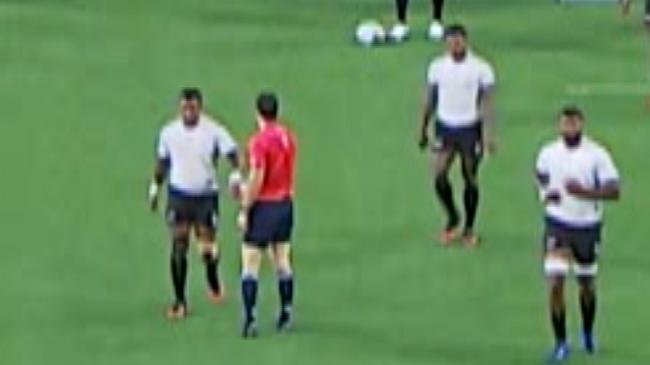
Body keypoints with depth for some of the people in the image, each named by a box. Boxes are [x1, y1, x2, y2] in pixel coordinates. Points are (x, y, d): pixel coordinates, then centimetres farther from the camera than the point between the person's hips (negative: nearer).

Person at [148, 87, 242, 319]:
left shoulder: (214, 131, -8)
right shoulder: (169, 132, 1)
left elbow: (232, 154, -10)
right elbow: (162, 162, 14)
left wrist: (235, 176, -28)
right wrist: (155, 188, 17)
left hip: (206, 196, -2)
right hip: (179, 195, 2)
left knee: (207, 249, -4)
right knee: (179, 248, -5)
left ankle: (213, 281, 30)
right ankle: (179, 301, 3)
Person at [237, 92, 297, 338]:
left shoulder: (260, 141, -17)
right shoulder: (288, 137, 5)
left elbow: (256, 180, -19)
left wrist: (244, 211, -12)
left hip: (264, 207, -7)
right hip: (285, 204, 7)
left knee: (250, 264, -3)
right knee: (283, 261, 17)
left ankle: (250, 320, -9)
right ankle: (286, 314, 21)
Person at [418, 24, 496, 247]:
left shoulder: (481, 68, -7)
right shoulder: (437, 67, 2)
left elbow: (486, 103, -9)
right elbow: (430, 99, 12)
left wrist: (488, 134, -17)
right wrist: (423, 129, 14)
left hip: (470, 128, -2)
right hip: (445, 126, 2)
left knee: (470, 178, 4)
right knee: (439, 175, -10)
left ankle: (469, 229, 18)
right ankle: (452, 219, 14)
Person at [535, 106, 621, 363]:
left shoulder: (597, 155, -11)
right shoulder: (548, 154, -2)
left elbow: (614, 191, -14)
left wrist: (584, 192, -28)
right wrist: (546, 193, -3)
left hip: (588, 226, -1)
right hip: (558, 224, 1)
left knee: (587, 285, 14)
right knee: (555, 283, -12)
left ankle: (588, 332, 40)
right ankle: (561, 343, -3)